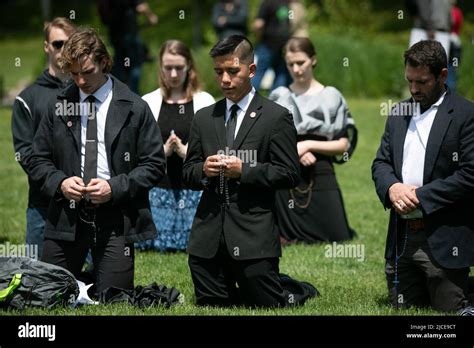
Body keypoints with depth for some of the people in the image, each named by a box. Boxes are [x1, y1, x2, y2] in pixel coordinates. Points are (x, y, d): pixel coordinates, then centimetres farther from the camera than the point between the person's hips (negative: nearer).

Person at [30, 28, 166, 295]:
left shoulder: (134, 109, 2)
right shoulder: (59, 107, 9)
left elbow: (155, 164, 1)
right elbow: (40, 160, 14)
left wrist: (115, 187, -12)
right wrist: (59, 182, -7)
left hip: (115, 220, -2)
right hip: (66, 218, 2)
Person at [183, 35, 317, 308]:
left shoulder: (276, 117, 0)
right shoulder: (204, 118, 15)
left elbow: (289, 174, -6)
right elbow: (188, 173, 15)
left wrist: (243, 171, -16)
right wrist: (203, 170, -8)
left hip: (253, 236, -5)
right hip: (209, 236, 5)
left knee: (267, 307, -4)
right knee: (212, 307, 7)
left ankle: (297, 294, 29)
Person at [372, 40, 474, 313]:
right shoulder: (399, 114, 15)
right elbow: (381, 162, 14)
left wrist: (420, 196, -16)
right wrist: (392, 187, -9)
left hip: (443, 241, -6)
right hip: (401, 238, 6)